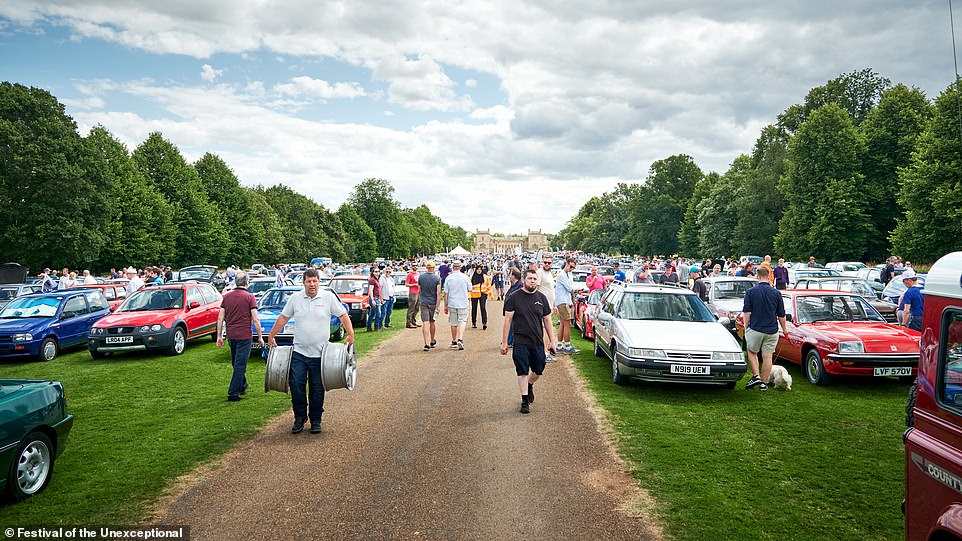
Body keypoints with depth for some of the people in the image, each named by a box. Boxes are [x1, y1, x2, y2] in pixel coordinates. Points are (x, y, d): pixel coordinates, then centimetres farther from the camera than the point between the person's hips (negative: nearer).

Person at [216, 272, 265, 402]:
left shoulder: (227, 296, 5)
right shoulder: (249, 297, -9)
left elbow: (220, 318, 4)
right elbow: (255, 319, -11)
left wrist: (219, 336, 10)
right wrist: (260, 337, -2)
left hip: (231, 336, 5)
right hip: (244, 336, -5)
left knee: (236, 363, 21)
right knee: (240, 365, -1)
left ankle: (242, 387, 34)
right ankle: (233, 394, -1)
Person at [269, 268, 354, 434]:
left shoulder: (328, 297, -3)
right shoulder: (295, 298, 3)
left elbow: (343, 315, 1)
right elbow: (283, 317, 12)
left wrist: (350, 334, -8)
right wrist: (271, 336, 12)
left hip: (319, 353, -1)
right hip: (299, 352, 1)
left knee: (317, 388, 7)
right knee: (296, 385, -3)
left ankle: (316, 420, 21)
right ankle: (299, 417, 16)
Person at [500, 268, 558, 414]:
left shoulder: (541, 298, 8)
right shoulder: (514, 297, -3)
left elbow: (547, 320, 12)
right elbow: (508, 320, -3)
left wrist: (551, 341, 8)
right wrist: (504, 342, -6)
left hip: (538, 342, 4)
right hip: (520, 342, -3)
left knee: (539, 370, 10)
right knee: (522, 372, -1)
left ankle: (529, 385, 41)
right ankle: (525, 401, 11)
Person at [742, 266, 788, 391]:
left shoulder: (750, 292, -6)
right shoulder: (776, 293, 0)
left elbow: (746, 312, -8)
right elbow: (781, 315, 6)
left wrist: (746, 327, 3)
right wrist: (784, 329, 19)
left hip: (755, 329, -2)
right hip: (772, 330, 2)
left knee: (752, 352, 16)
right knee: (767, 356, 6)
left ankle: (756, 376, 2)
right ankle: (764, 382, 12)